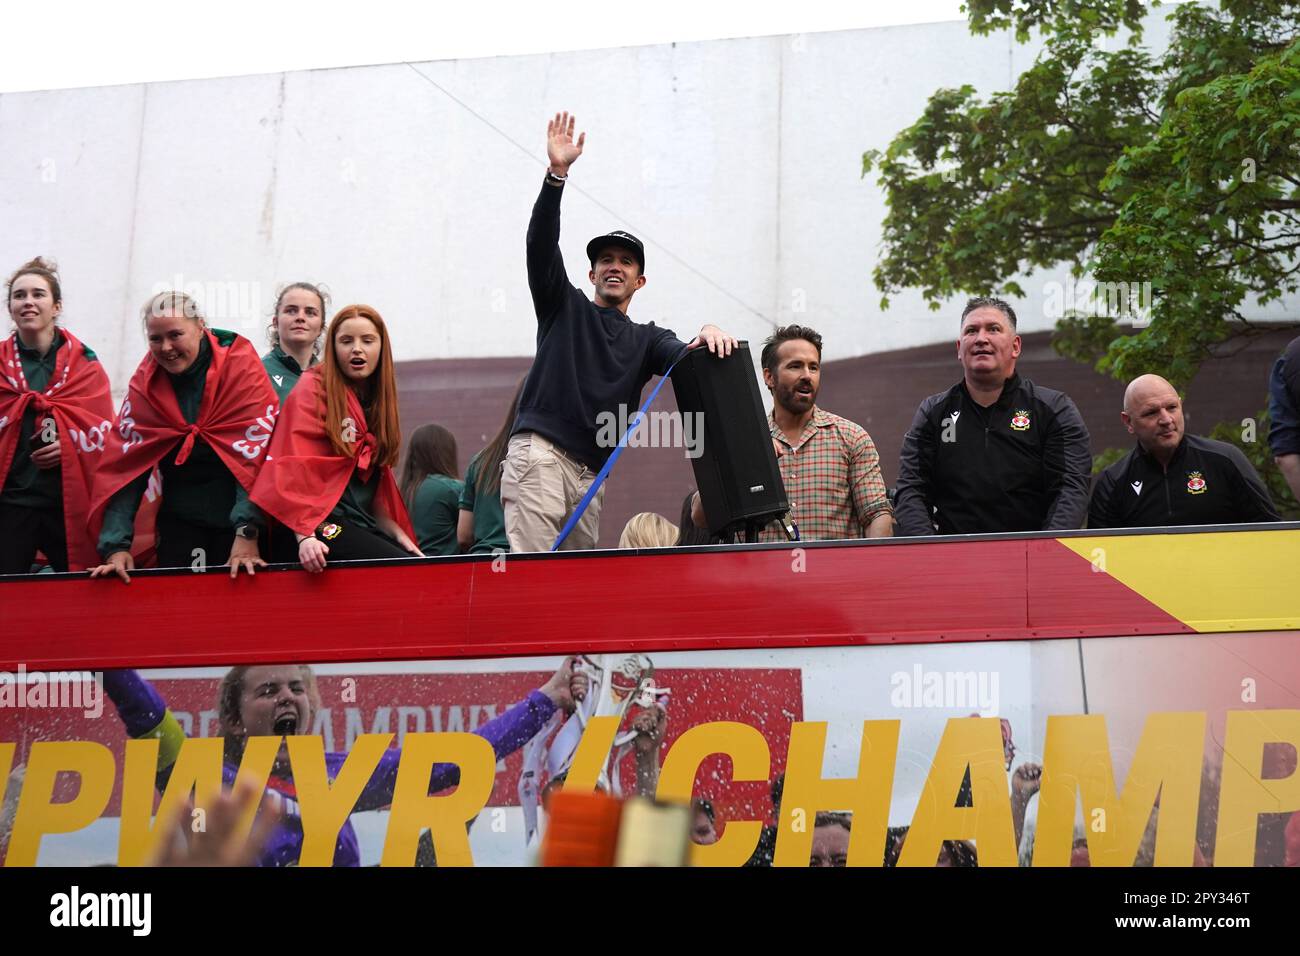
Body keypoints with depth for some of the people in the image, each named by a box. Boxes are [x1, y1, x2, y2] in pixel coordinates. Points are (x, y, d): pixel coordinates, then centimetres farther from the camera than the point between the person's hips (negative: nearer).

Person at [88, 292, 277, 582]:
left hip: (236, 515, -3)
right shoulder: (145, 382, -1)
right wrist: (116, 544, -14)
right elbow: (123, 464, -4)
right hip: (179, 520, 3)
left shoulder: (240, 367, -11)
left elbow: (256, 454, -18)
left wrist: (247, 533, -27)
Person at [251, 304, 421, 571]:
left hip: (364, 524, 7)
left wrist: (399, 534, 10)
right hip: (323, 527, -7)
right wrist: (305, 537, -24)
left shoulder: (376, 400, 19)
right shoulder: (313, 390, -4)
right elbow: (294, 470, -14)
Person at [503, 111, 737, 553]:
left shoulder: (646, 339, 24)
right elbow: (540, 243, 2)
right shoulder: (565, 306, 17)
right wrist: (557, 173, -10)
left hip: (591, 471, 4)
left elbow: (685, 357, 2)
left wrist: (707, 335, -22)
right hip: (539, 452, -4)